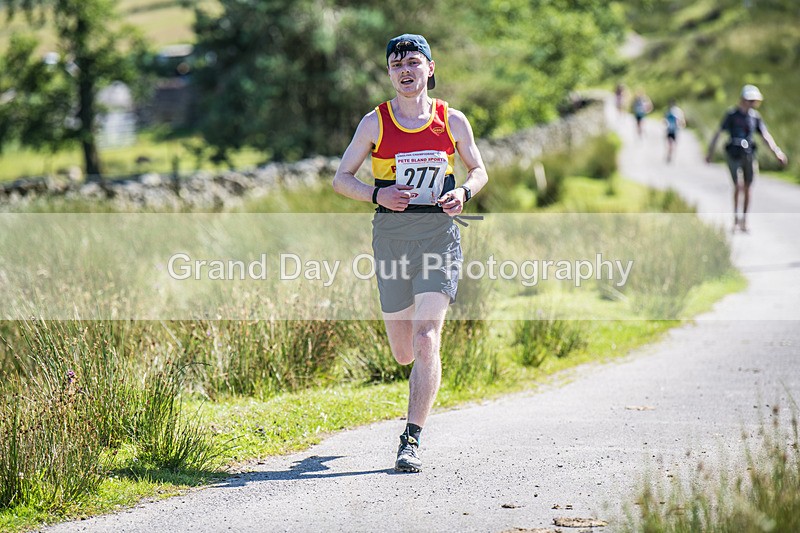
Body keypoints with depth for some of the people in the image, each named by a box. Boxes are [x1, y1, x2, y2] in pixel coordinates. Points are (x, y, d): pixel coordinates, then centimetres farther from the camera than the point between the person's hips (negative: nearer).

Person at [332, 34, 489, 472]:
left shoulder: (452, 120, 3)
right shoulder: (375, 122, 2)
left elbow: (479, 169, 16)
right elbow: (341, 179, 5)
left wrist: (463, 192, -6)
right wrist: (377, 194, -15)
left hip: (439, 234, -1)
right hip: (391, 236, 1)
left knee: (425, 340, -16)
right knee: (403, 353, 9)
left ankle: (411, 441, -12)